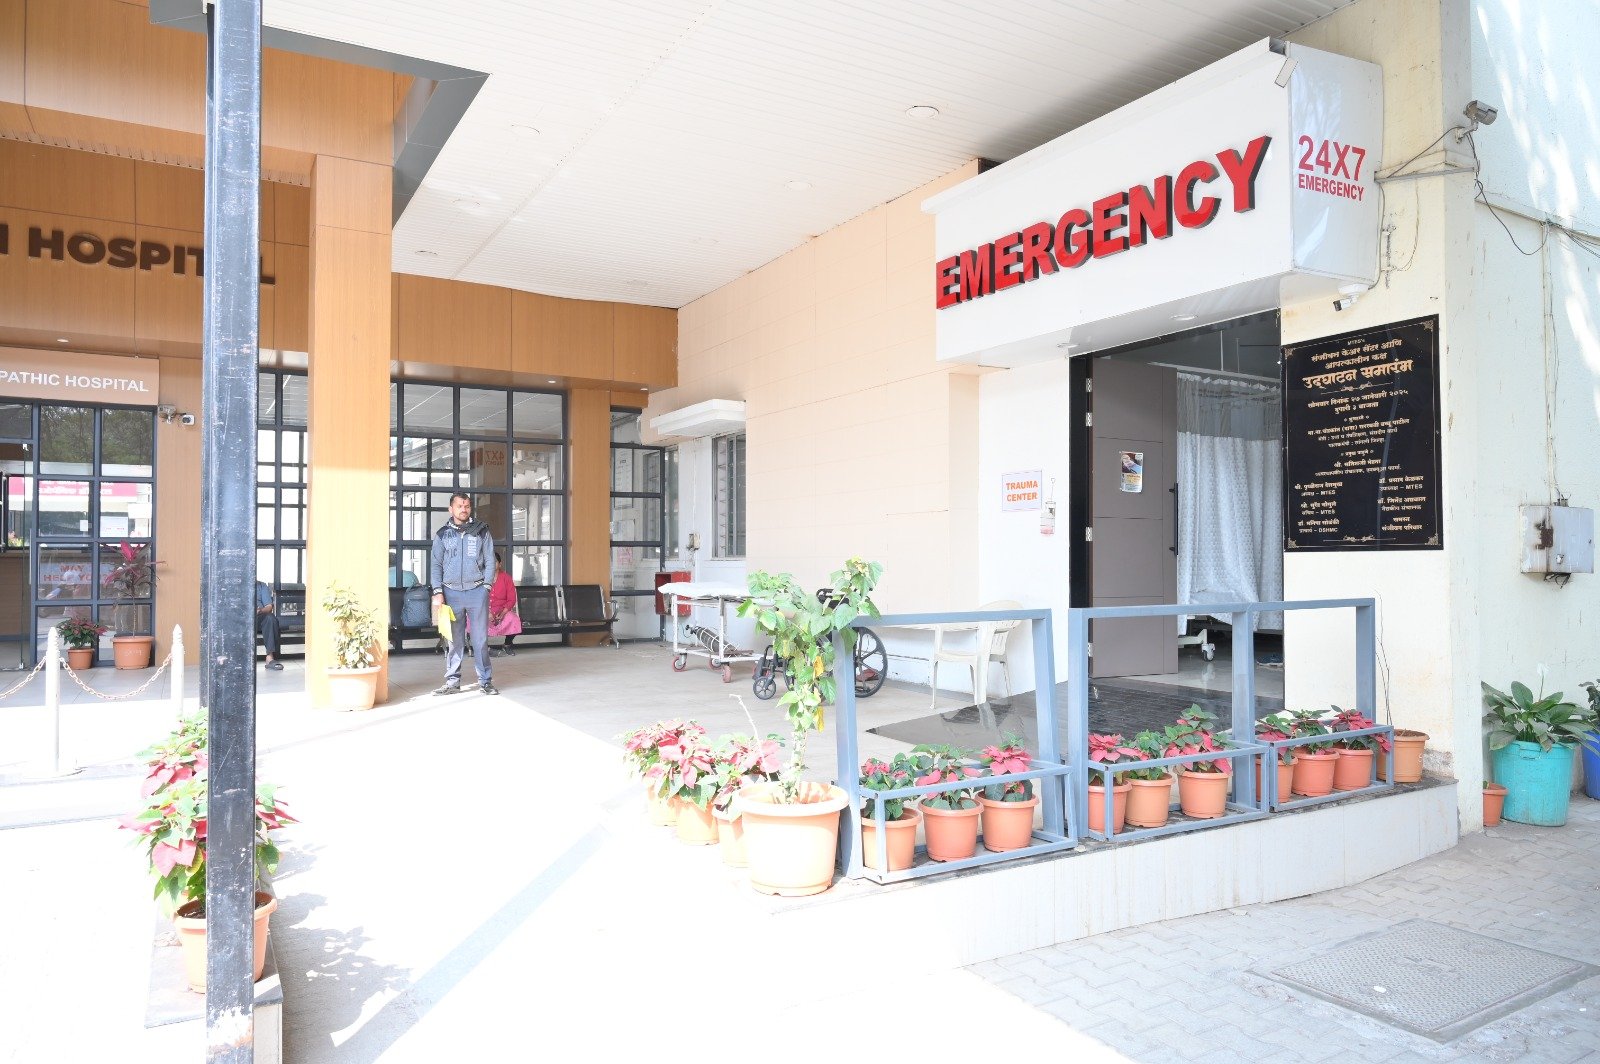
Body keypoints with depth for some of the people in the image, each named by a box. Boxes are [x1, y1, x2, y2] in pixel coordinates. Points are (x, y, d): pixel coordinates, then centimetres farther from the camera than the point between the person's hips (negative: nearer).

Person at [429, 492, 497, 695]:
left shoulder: (481, 531, 6)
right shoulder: (443, 534, 7)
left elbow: (490, 561, 7)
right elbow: (435, 564, 6)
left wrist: (486, 586, -2)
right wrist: (437, 592, -3)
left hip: (477, 592, -1)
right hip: (451, 592, 1)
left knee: (481, 639, 0)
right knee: (454, 640, 4)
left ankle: (485, 681, 6)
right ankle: (452, 682, 11)